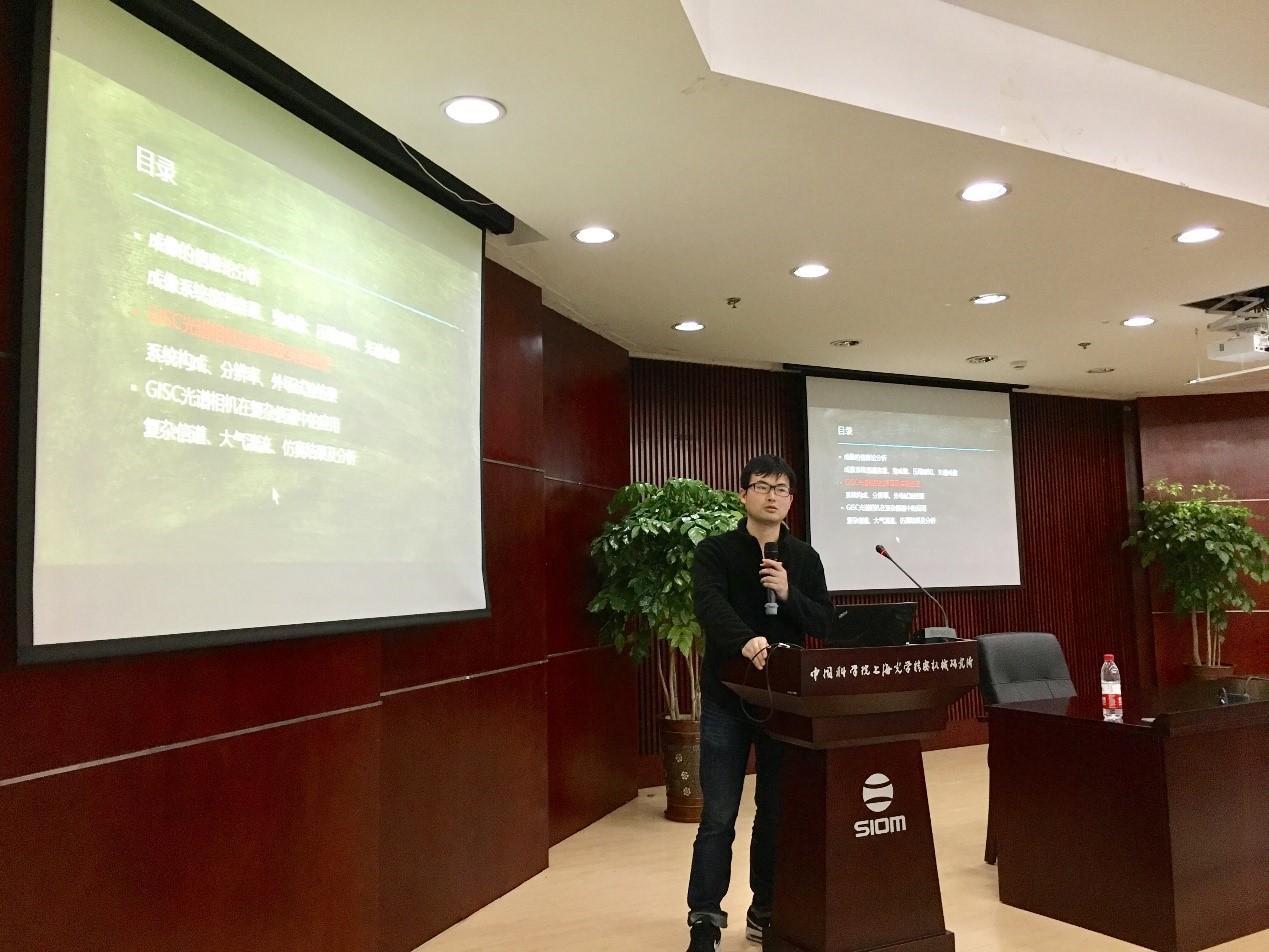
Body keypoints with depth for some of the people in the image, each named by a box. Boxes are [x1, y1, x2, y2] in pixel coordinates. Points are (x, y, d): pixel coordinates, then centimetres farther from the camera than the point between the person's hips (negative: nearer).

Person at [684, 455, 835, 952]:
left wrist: (789, 595, -15)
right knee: (719, 817, 0)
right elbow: (709, 605, -22)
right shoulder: (715, 551, -4)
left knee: (777, 811, 12)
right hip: (727, 700, -3)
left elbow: (825, 622, 4)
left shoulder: (804, 557, 8)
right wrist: (745, 641, -41)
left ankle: (766, 912, 27)